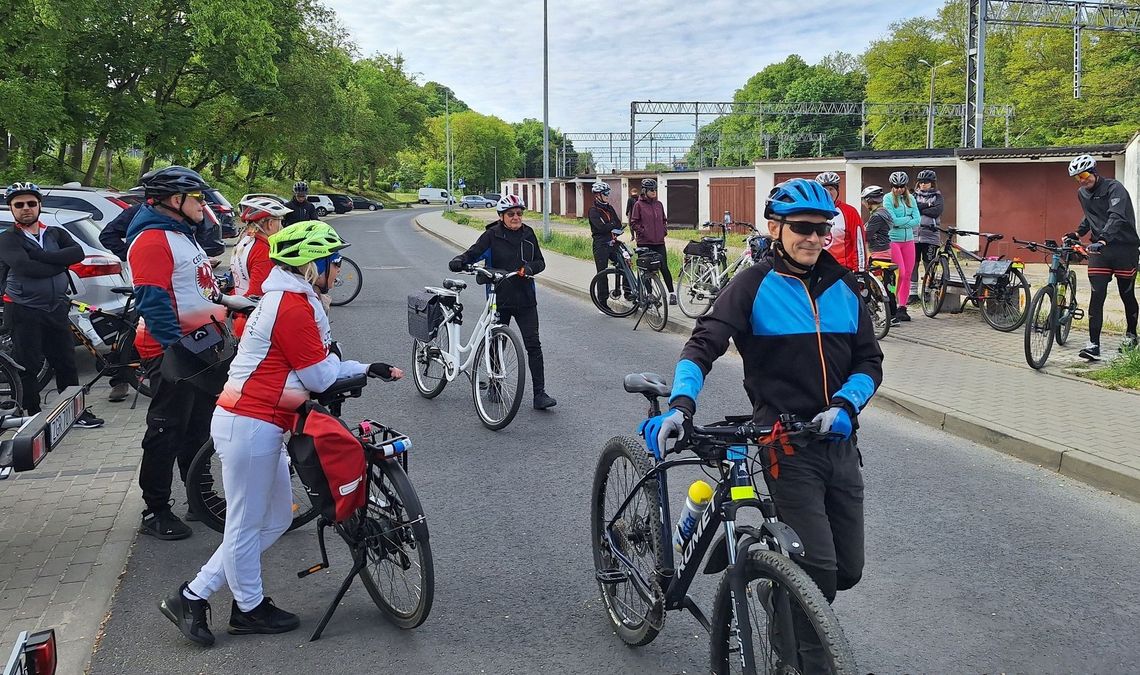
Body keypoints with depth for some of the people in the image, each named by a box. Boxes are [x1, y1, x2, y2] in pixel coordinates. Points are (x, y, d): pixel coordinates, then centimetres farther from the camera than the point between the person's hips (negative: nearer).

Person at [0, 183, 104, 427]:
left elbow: (78, 252, -11)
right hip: (24, 312, -4)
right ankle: (33, 416, 12)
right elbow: (25, 267, -22)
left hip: (56, 309, 4)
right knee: (28, 368, 1)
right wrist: (60, 263, -14)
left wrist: (41, 256, -18)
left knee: (66, 363, 10)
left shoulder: (56, 233, 10)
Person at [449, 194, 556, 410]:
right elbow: (474, 252, -11)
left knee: (533, 345, -6)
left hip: (525, 299, 2)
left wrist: (529, 267, -12)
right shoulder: (492, 235, -4)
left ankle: (540, 394, -5)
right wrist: (459, 261, -31)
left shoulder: (528, 234, 6)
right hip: (499, 298, -2)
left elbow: (540, 262, 9)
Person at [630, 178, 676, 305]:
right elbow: (633, 223, -2)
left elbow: (664, 220, 23)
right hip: (644, 242, -3)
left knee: (664, 268, -3)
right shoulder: (639, 205, -2)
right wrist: (643, 232, -11)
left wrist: (664, 230, 8)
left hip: (659, 242, 3)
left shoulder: (659, 204, 10)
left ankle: (672, 293, 4)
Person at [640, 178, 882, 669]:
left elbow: (869, 362, 8)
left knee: (848, 569, 9)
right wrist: (680, 405, -31)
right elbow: (702, 346, -15)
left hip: (839, 440, 5)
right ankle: (811, 661, 8)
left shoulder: (843, 287, 8)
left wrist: (844, 405, -11)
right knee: (820, 569, -12)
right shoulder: (754, 286, -6)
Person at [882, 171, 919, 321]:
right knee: (900, 273, -12)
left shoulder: (910, 199, 10)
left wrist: (901, 223, -10)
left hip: (908, 240, 5)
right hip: (892, 240, -5)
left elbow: (917, 220, 1)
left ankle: (902, 308, 11)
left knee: (907, 275, 3)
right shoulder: (888, 199, -4)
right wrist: (909, 218, -5)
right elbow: (893, 220, -14)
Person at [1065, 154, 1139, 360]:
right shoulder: (1082, 194, 10)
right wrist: (1077, 233, 12)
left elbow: (1117, 217, -28)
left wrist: (1103, 239, -43)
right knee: (1097, 296, -7)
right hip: (1099, 249, 5)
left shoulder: (1114, 188, -13)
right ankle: (1094, 344, -11)